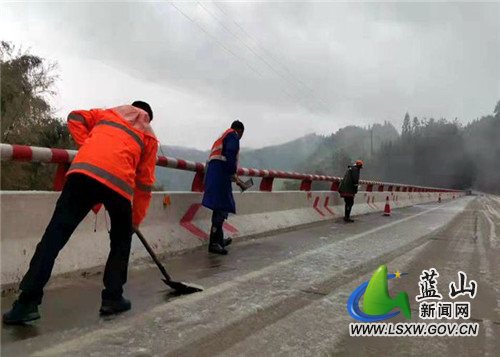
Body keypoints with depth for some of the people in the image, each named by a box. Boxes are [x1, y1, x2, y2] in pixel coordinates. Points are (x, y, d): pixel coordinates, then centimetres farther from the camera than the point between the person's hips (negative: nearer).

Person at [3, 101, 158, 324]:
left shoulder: (109, 112, 35)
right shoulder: (149, 135, 27)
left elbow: (75, 117, 19)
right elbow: (145, 183, 23)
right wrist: (136, 220, 29)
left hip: (83, 170, 1)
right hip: (118, 181, -1)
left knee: (54, 235, 1)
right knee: (121, 239, 20)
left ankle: (27, 303, -2)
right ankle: (112, 298, 18)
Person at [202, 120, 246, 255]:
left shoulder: (222, 136, 29)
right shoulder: (233, 135, 1)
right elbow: (229, 157, -15)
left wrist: (233, 176, 25)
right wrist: (235, 176, -9)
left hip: (212, 175, 10)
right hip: (220, 176, -10)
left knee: (220, 208, 16)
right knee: (221, 209, -10)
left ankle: (219, 239, 26)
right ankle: (214, 243, -11)